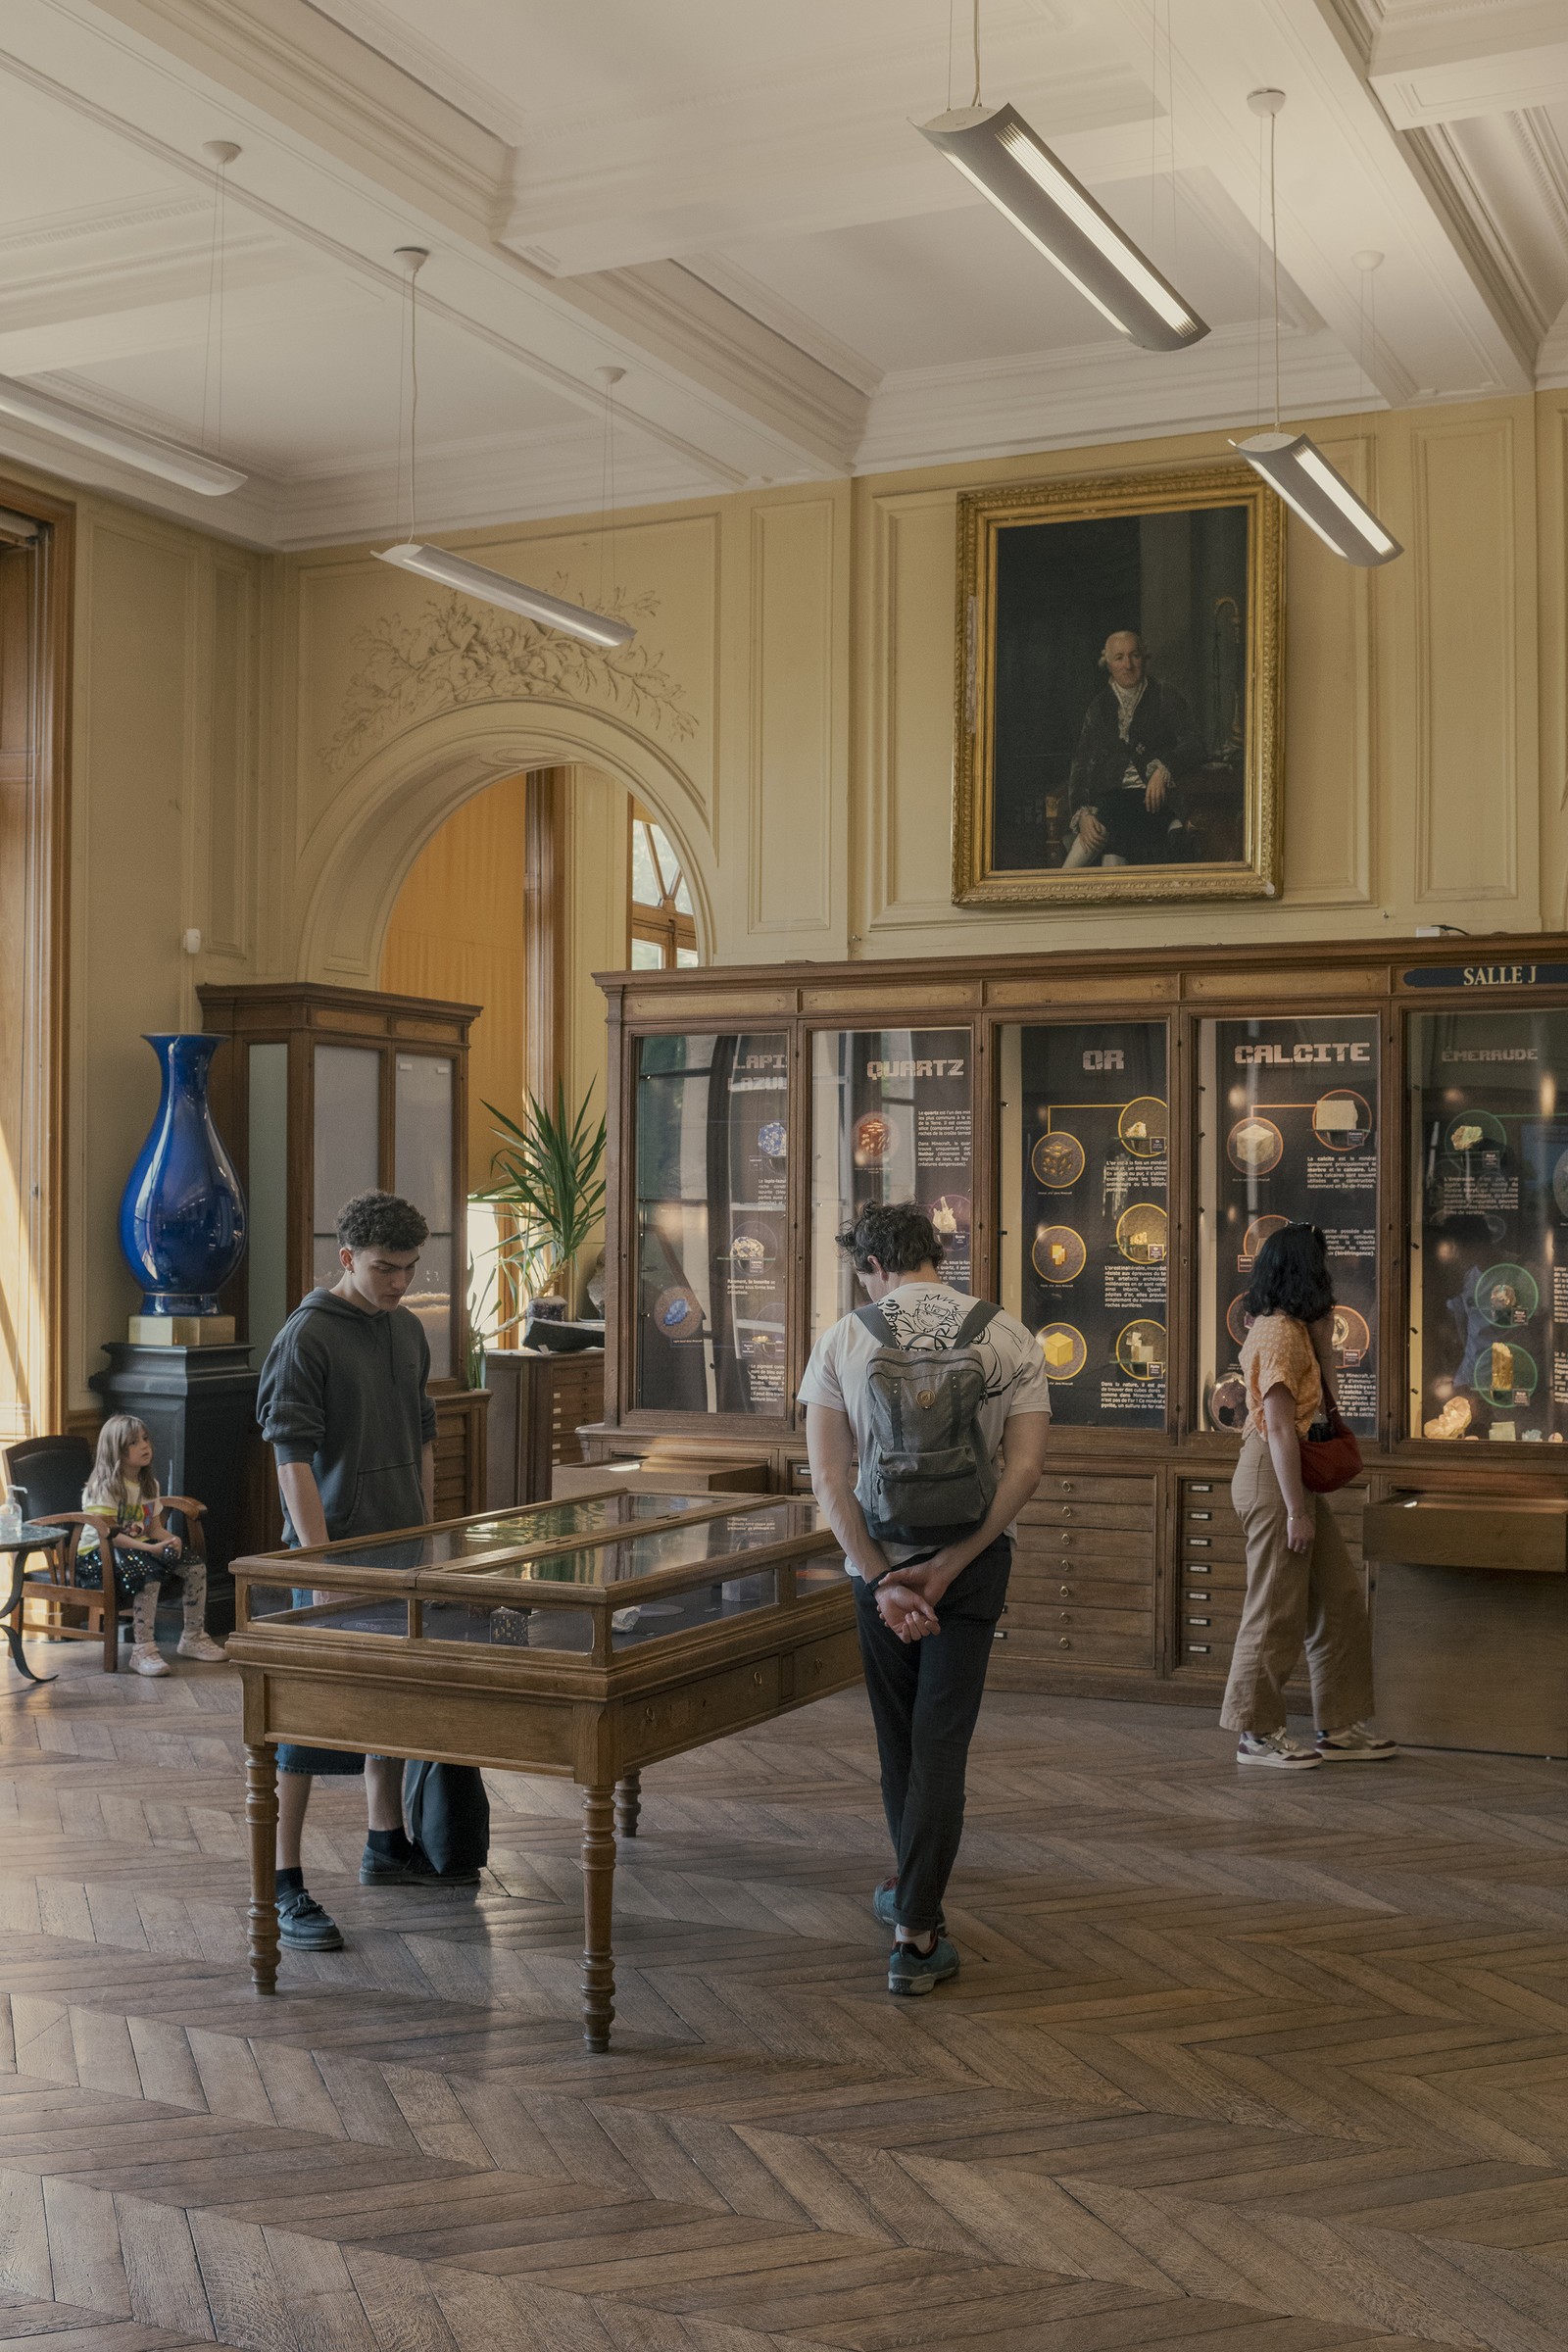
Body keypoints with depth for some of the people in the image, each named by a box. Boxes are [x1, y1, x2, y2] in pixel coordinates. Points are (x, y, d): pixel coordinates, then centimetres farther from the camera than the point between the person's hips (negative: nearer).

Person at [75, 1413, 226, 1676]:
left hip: (138, 1547, 8)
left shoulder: (149, 1485, 12)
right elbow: (108, 1534, -22)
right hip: (98, 1554, -8)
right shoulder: (105, 1487, -14)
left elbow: (155, 1527, 11)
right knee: (149, 1574, -37)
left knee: (195, 1565, -8)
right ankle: (142, 1649, -31)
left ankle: (193, 1637, 5)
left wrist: (169, 1539, -14)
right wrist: (151, 1548, -30)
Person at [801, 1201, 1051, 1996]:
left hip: (879, 1558, 0)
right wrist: (947, 1566, -12)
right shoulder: (1008, 1337, -2)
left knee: (899, 1732, 17)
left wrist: (882, 1579, -12)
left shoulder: (842, 1340, -4)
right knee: (941, 1737, 1)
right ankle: (916, 1932, -4)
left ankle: (916, 1894, 33)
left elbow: (827, 1476, -11)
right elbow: (1026, 1466, -10)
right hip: (973, 1560, 0)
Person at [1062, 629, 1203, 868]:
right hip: (1107, 799, 2)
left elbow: (1193, 745, -1)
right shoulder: (1098, 707, 18)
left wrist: (1163, 770, -24)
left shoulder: (1165, 698, 12)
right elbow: (1080, 765, 9)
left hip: (1152, 799, -2)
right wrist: (1082, 815, -10)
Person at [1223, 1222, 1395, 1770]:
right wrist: (1296, 1511, -21)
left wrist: (1323, 1331, 9)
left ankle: (1339, 1729, 16)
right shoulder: (1280, 1333, -17)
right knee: (1277, 1609, -3)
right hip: (1272, 1477, -10)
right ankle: (1257, 1732, 8)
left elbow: (1321, 1400, 19)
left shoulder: (1291, 1329, 14)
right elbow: (1280, 1428, -20)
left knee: (1339, 1598, 11)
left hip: (1296, 1476, 10)